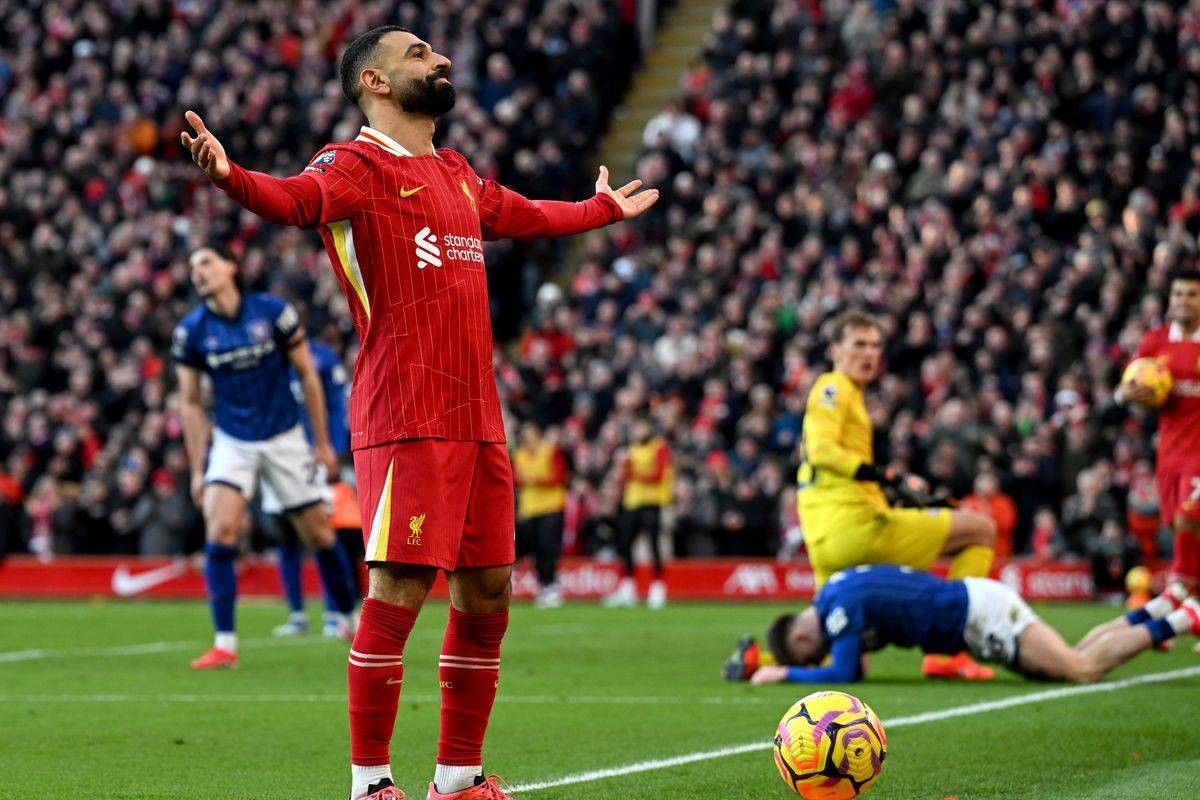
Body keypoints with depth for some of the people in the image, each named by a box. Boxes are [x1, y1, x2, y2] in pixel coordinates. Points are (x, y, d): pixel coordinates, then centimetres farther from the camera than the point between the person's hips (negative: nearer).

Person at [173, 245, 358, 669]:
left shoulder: (273, 312, -10)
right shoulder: (190, 331, -6)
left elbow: (308, 376, -1)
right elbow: (189, 403, 3)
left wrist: (323, 442, 0)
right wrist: (197, 469, 0)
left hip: (285, 440, 0)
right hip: (232, 443, 0)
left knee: (319, 534, 5)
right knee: (219, 531, -18)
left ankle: (351, 619, 28)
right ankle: (225, 645, -16)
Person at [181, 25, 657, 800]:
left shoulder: (456, 174, 21)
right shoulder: (357, 165, -5)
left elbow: (526, 216, 41)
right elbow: (294, 199, -25)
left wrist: (603, 208, 56)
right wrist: (230, 176, -47)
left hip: (476, 416, 8)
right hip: (405, 420, -8)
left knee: (487, 591, 9)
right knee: (399, 590, -10)